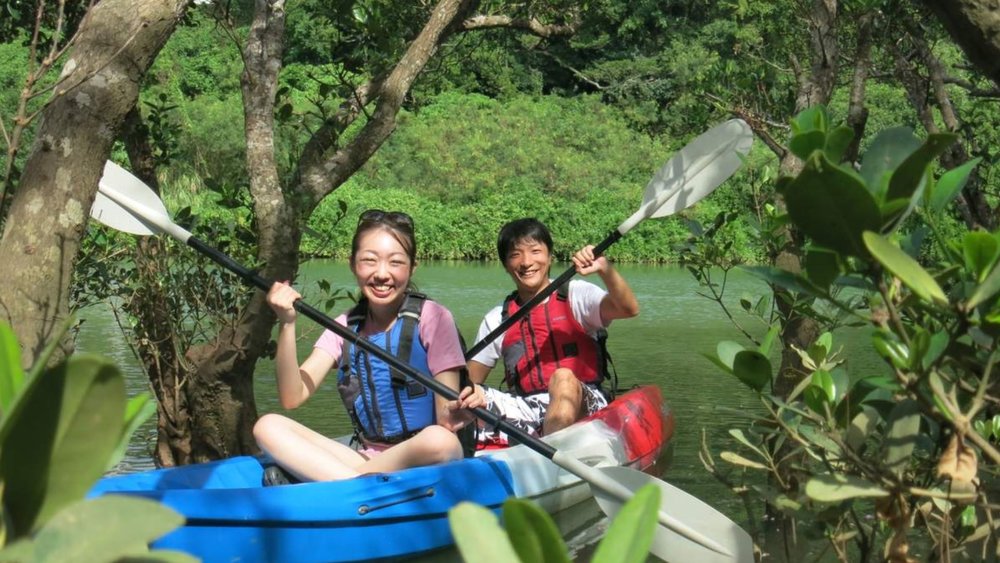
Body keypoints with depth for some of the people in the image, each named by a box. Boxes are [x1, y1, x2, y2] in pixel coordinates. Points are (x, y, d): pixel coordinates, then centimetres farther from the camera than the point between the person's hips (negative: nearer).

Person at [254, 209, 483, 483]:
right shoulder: (345, 326, 9)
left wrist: (452, 416, -33)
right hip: (367, 458, 4)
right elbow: (292, 397, -2)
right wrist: (287, 325, -13)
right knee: (268, 426, -13)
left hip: (424, 460, -4)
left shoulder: (431, 318, -3)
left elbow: (446, 416, -8)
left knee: (439, 440, -38)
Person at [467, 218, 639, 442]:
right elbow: (471, 379, 15)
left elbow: (629, 309, -12)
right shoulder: (496, 319, 16)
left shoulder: (575, 295, 6)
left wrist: (604, 269, -29)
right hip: (527, 412, 3)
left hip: (581, 407, -3)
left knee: (564, 380, -35)